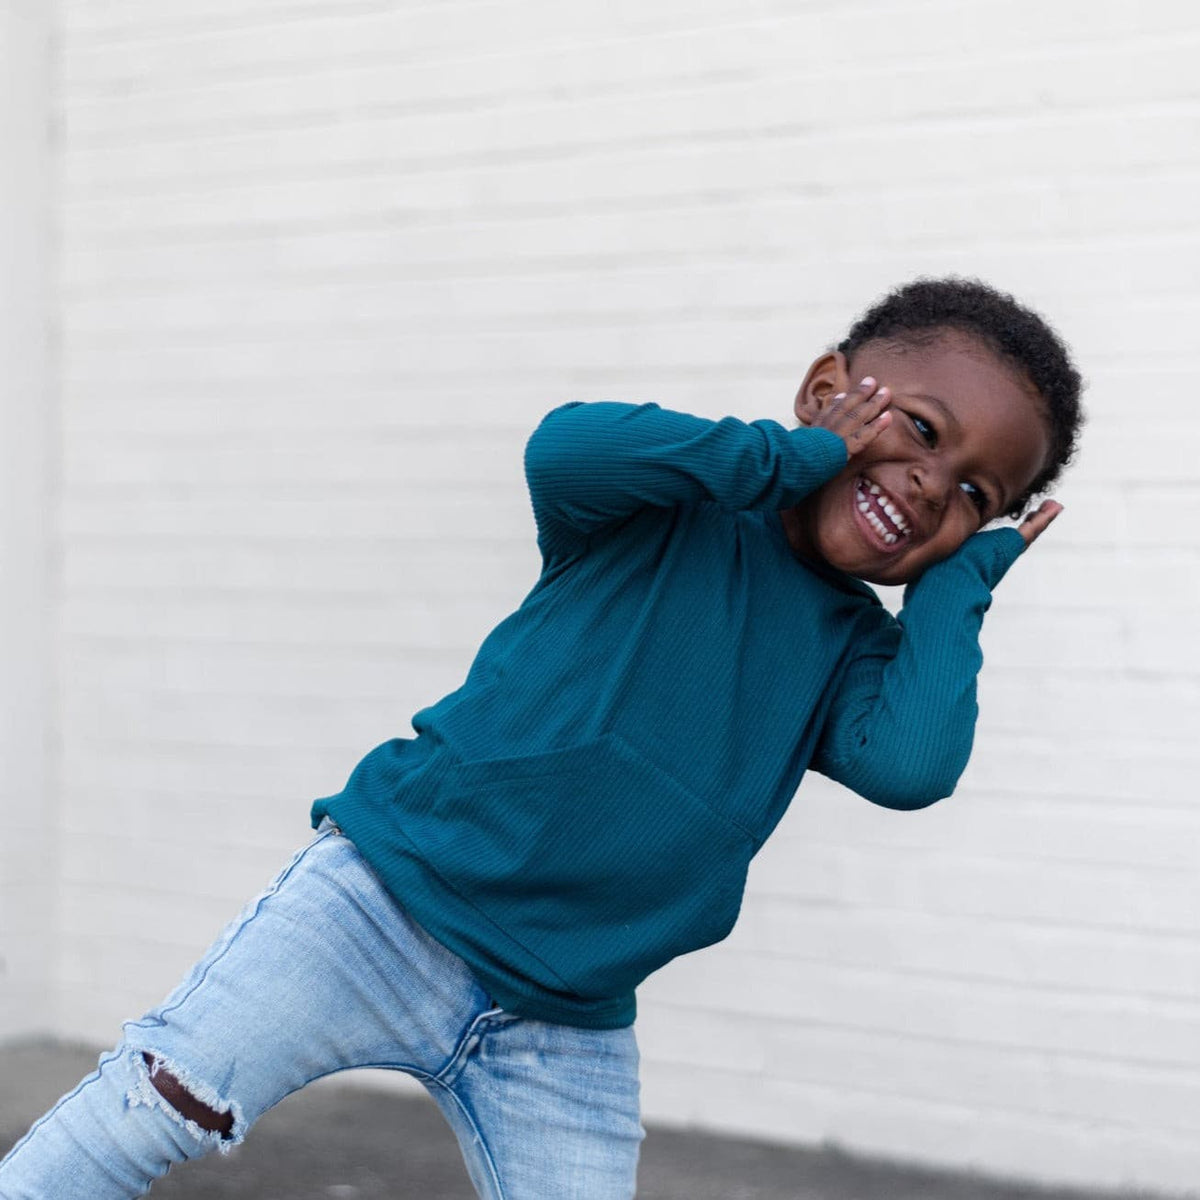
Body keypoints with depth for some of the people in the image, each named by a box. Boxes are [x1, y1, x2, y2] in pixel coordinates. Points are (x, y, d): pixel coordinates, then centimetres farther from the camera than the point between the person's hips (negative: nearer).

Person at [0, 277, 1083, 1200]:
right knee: (165, 1102, -15)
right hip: (386, 904, -4)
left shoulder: (853, 651, 6)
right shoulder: (674, 506, -6)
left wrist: (960, 577, -6)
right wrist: (793, 454, -19)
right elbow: (564, 450, -30)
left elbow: (910, 765, -16)